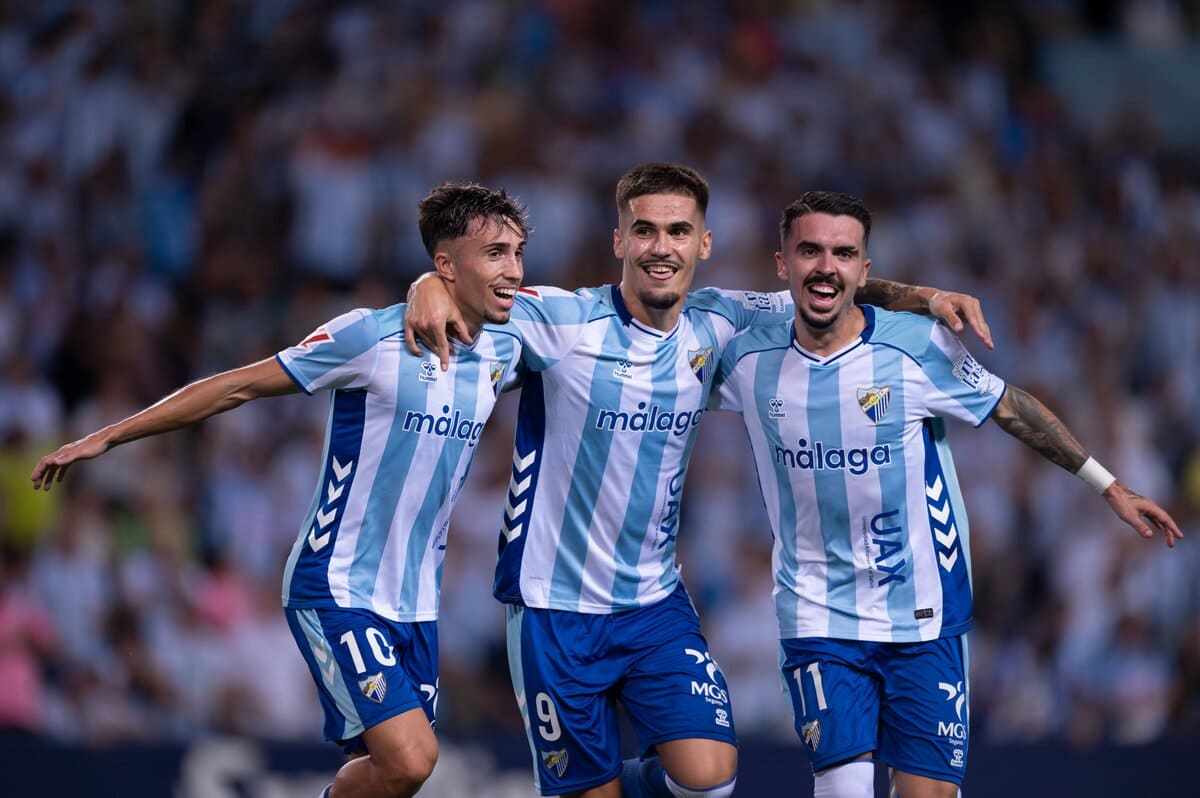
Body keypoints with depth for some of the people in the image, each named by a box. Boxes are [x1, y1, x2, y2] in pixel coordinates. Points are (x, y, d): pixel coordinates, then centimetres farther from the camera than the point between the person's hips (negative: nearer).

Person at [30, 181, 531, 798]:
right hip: (338, 591, -6)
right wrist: (106, 438, -5)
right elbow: (237, 387, -8)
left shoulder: (504, 351, 3)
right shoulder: (371, 337, -14)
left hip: (415, 602, 6)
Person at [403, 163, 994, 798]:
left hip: (656, 601, 3)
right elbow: (465, 285, -9)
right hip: (556, 609, -3)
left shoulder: (715, 326, 1)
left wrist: (923, 296, -2)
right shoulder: (564, 321, -12)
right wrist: (429, 287, -33)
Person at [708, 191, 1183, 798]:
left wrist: (1108, 485, 8)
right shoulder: (747, 359, -3)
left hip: (923, 616, 0)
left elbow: (1010, 408, 4)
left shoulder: (918, 347, -9)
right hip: (818, 619, 0)